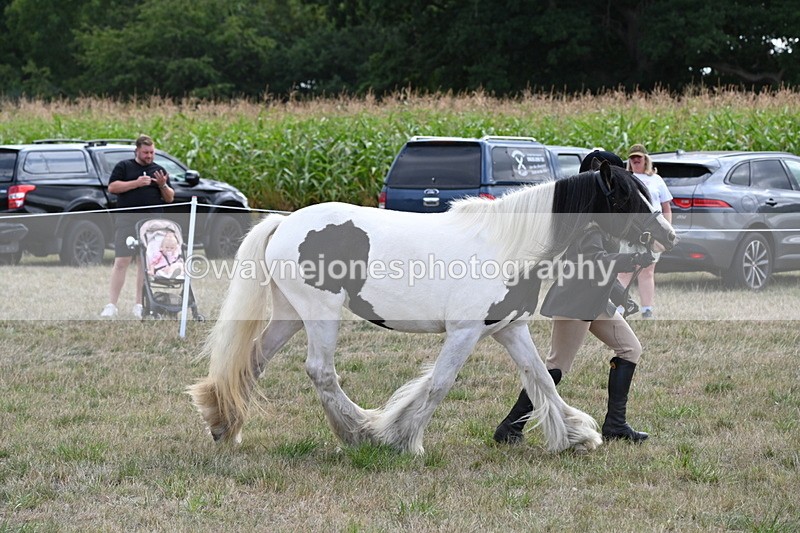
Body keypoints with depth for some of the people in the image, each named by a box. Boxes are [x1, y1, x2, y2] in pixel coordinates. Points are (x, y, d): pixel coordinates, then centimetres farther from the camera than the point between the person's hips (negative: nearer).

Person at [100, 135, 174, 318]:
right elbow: (112, 187, -4)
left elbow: (170, 198, 17)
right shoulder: (124, 167, 7)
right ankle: (111, 305, -7)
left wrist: (163, 185, -4)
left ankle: (139, 306, 8)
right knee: (121, 262, -7)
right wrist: (136, 183, -11)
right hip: (127, 220, -3)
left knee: (145, 263, 3)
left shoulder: (159, 170, 17)